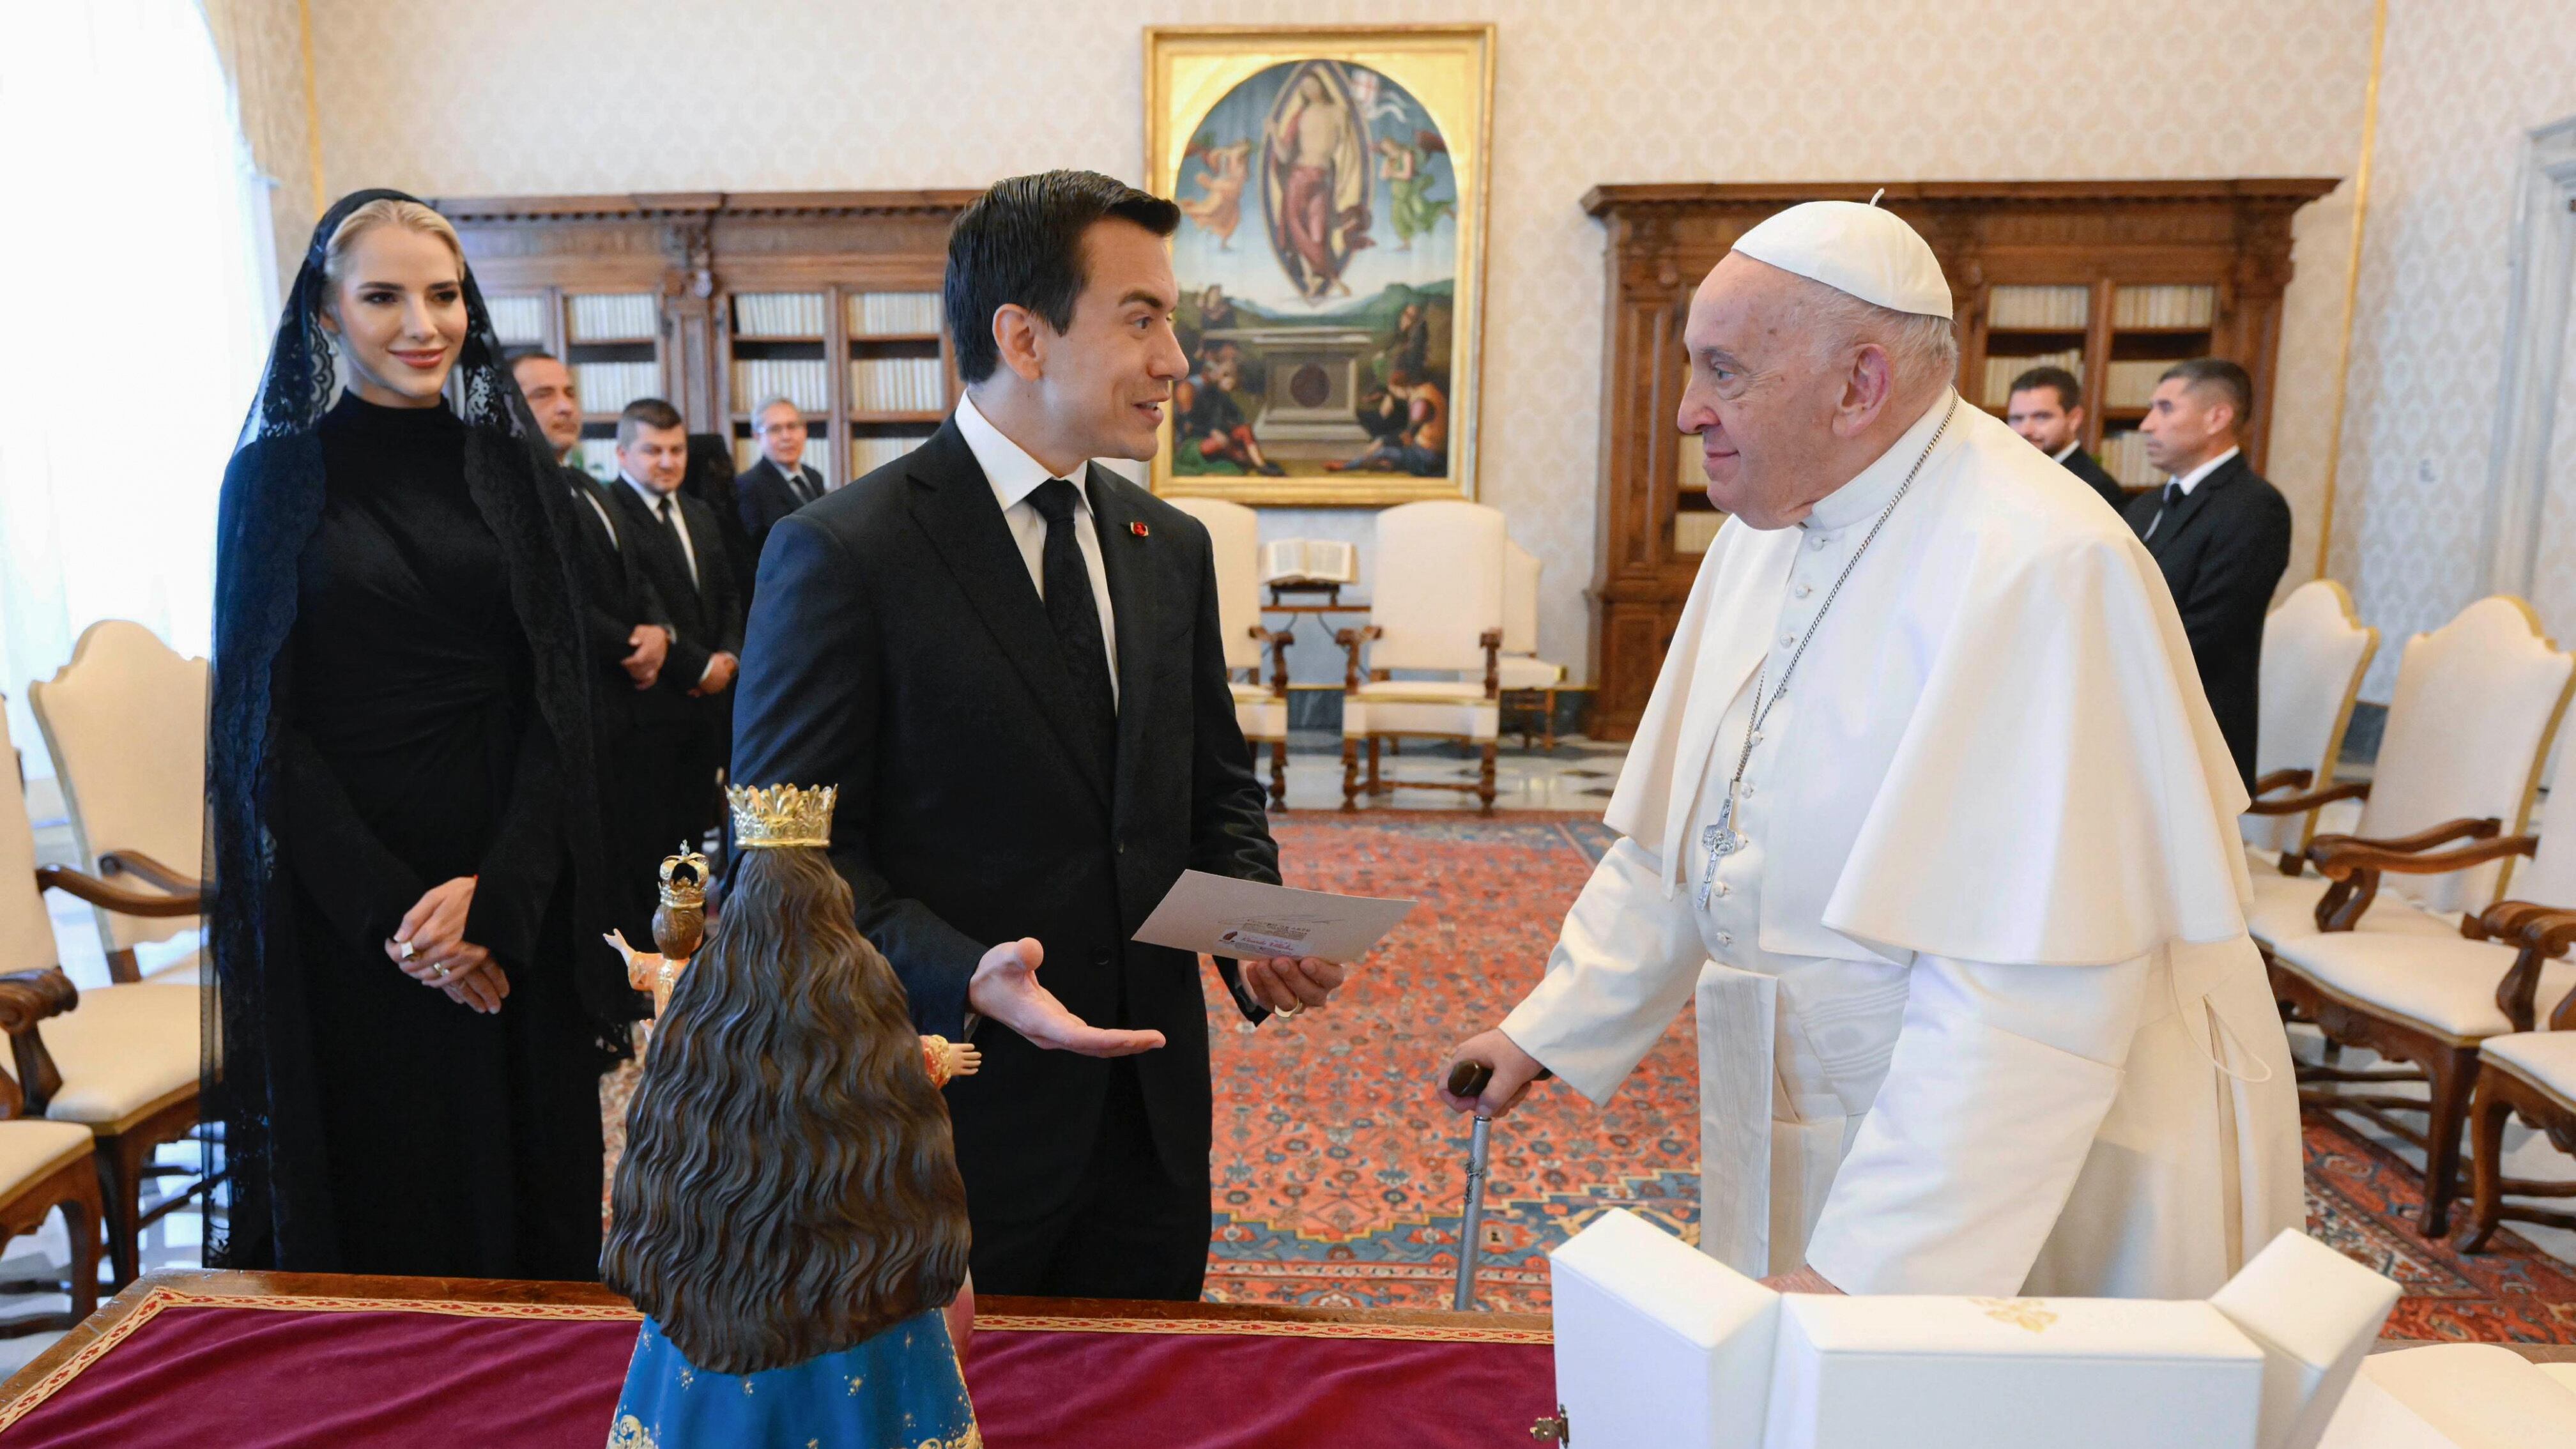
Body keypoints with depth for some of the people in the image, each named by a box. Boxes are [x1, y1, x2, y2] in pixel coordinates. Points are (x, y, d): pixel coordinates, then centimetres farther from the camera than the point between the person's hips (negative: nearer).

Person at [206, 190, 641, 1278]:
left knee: (524, 1181, 10)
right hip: (340, 905, -1)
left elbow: (558, 698, 0)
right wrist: (390, 910, -12)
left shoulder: (510, 469, 5)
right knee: (373, 1198, 9)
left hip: (509, 893, 2)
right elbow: (262, 726, -3)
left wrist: (496, 891, -12)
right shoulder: (273, 477, 1)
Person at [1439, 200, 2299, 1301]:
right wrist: (1549, 1032, 11)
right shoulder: (1768, 535, 3)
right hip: (1818, 1132, 7)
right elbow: (1680, 848, 11)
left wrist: (1864, 1270, -29)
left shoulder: (2039, 572, -25)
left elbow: (2031, 991, -29)